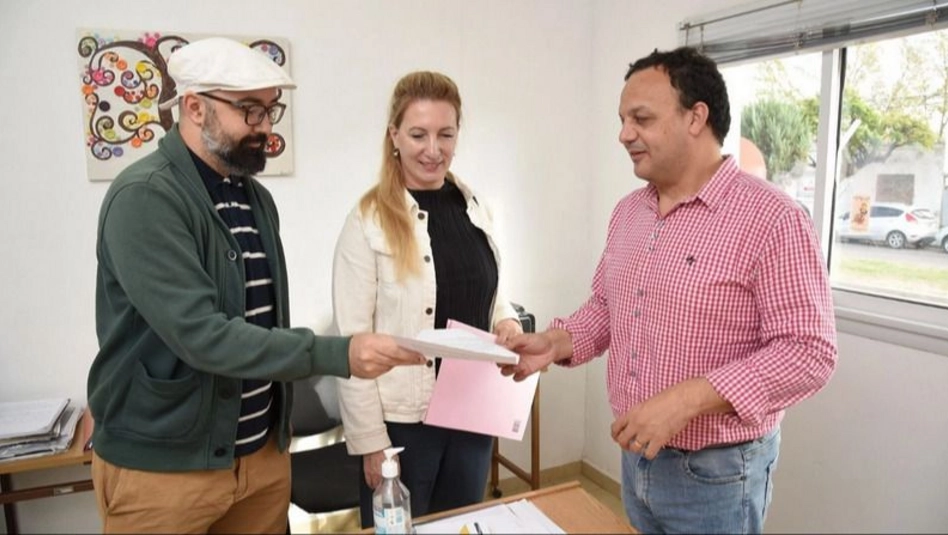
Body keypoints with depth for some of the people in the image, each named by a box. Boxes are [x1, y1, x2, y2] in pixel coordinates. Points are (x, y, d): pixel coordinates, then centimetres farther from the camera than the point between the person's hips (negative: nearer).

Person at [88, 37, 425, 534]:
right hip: (162, 464, -6)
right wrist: (338, 354, -31)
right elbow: (200, 333, -26)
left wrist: (276, 429, 15)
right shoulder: (145, 196, -17)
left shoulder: (256, 197, 7)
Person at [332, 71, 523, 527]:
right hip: (402, 420, -5)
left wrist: (508, 321, -7)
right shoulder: (369, 221, -13)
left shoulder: (473, 207, 3)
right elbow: (353, 339, -13)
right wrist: (370, 439, -14)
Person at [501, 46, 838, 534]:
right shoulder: (627, 212, 4)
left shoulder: (771, 218, -19)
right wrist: (553, 343, -5)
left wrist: (685, 400, -28)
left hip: (717, 474, -6)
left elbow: (808, 351, -21)